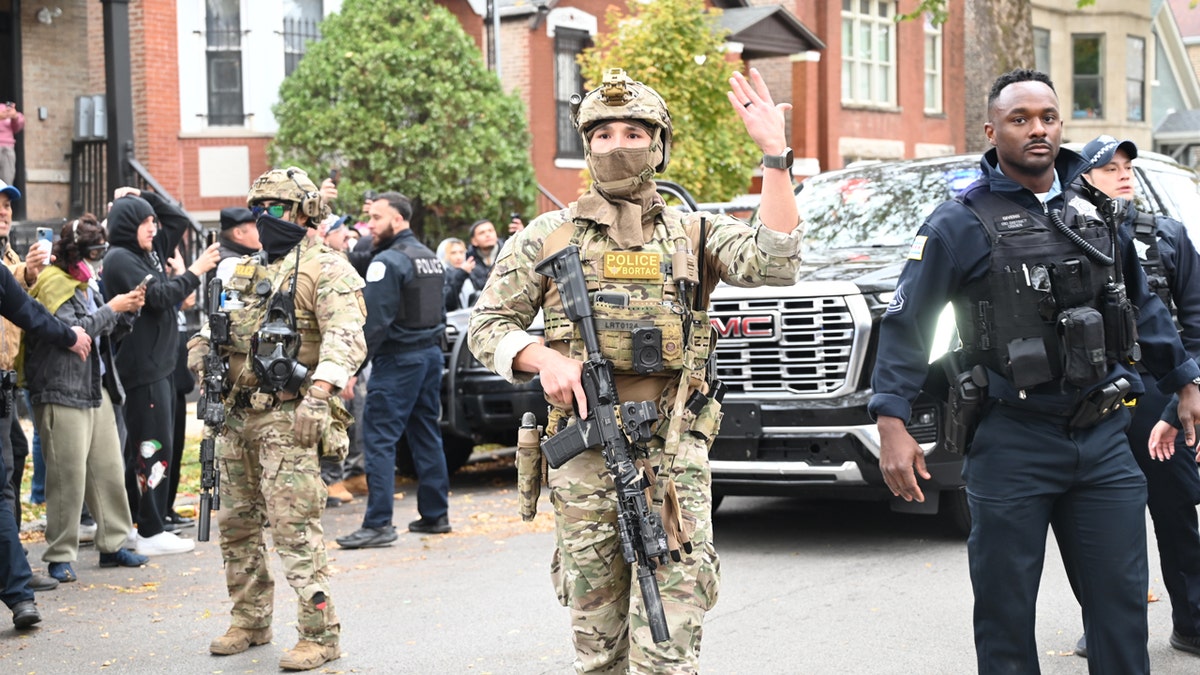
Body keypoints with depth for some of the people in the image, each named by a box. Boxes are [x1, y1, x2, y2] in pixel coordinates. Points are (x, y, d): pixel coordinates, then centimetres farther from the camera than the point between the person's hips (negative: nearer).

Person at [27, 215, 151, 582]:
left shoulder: (88, 282, 16)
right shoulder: (53, 284, -10)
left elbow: (105, 328, 22)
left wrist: (128, 310, 5)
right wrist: (111, 308, -15)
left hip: (97, 386, 8)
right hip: (62, 390, -8)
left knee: (109, 468, 9)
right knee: (68, 475, -7)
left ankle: (113, 544, 18)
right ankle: (60, 556, 2)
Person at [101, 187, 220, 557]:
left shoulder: (150, 251, 16)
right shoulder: (119, 259, -9)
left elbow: (179, 220, 25)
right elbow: (159, 295, -19)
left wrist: (145, 197, 15)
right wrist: (195, 272, -12)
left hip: (160, 364, 9)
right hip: (141, 367, -9)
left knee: (144, 447, 12)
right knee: (153, 447, -8)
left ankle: (138, 522, 18)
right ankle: (151, 533, -5)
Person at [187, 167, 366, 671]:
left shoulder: (325, 269, -6)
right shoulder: (246, 272, 20)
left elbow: (346, 337, -20)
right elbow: (212, 327, 28)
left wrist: (319, 393, -33)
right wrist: (201, 351, 5)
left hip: (289, 416, -8)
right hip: (237, 416, 9)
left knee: (295, 528, -12)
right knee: (236, 524, 14)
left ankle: (319, 634, -6)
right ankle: (250, 622, 27)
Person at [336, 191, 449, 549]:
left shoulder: (388, 261, -14)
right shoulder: (430, 258, 14)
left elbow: (374, 320, -19)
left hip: (398, 359, -9)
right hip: (431, 352, 9)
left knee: (379, 438, -7)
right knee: (426, 435, 14)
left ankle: (378, 524, -11)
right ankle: (435, 515, 17)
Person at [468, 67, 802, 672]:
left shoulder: (694, 233, 8)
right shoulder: (547, 236, 9)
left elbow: (775, 263, -9)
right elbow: (486, 325, 10)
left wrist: (774, 154, -15)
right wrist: (545, 358, -10)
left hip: (674, 456, -1)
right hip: (583, 457, 1)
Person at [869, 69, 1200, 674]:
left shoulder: (1098, 210, 11)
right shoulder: (960, 225, -4)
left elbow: (1141, 305, 23)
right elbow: (905, 325, -6)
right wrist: (892, 424, -15)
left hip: (1103, 439, 4)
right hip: (1013, 448, -4)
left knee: (1121, 603, 7)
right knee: (1006, 613, 5)